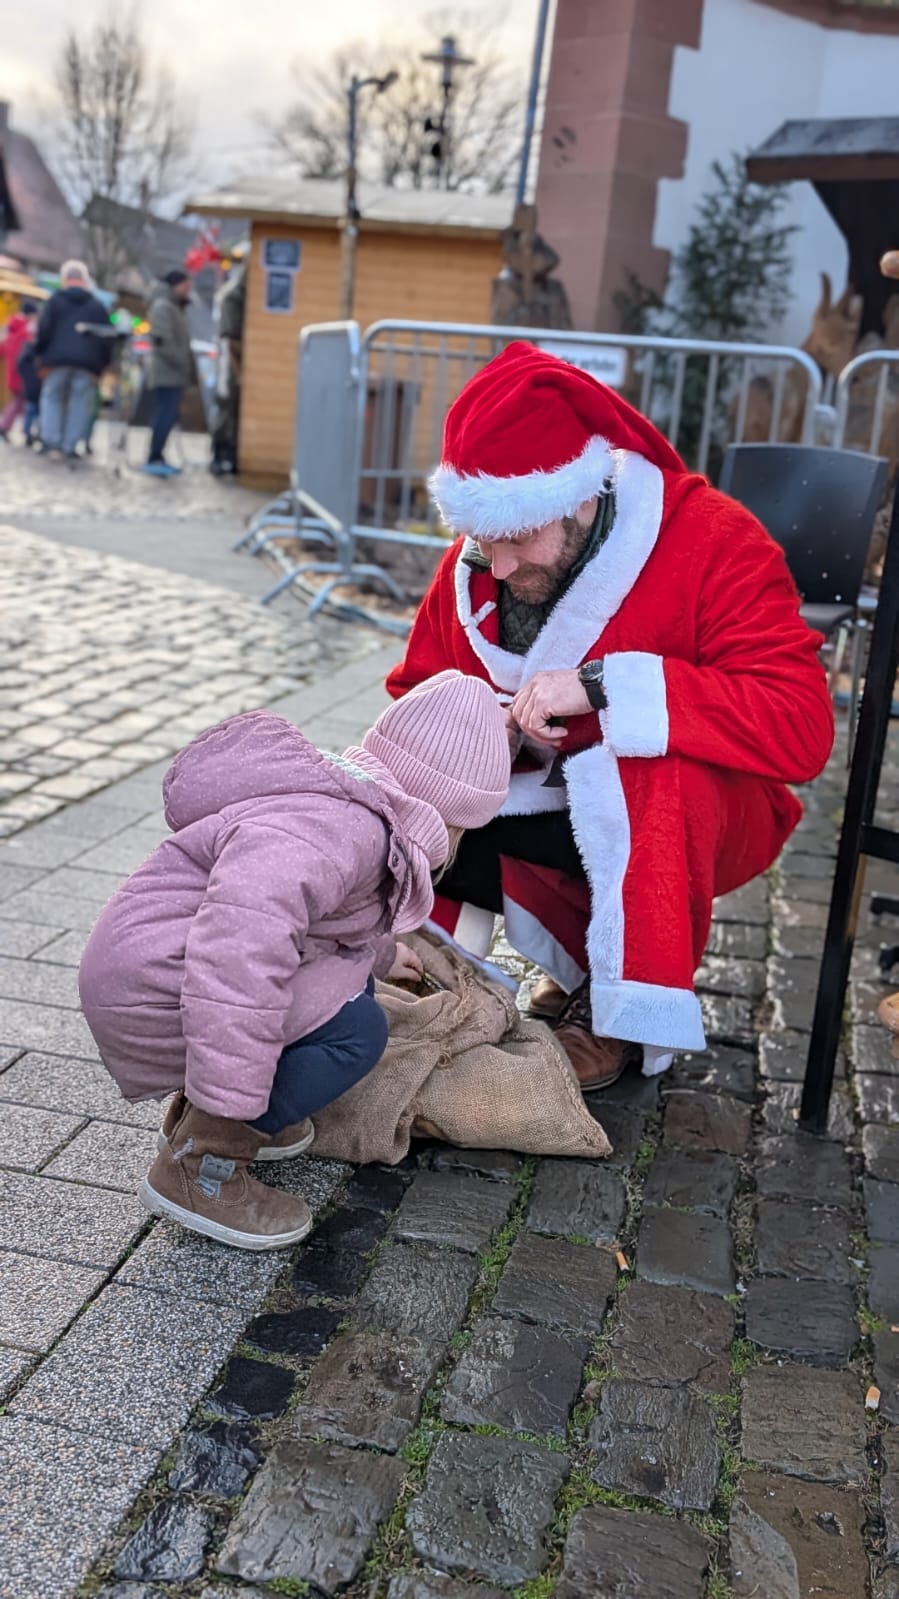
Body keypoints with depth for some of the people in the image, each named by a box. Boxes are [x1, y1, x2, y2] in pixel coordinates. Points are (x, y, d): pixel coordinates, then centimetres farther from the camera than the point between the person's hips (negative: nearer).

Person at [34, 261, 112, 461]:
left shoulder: (55, 300, 7)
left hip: (58, 359, -1)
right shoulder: (98, 306, 14)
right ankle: (70, 446, -2)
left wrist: (40, 354, 7)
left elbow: (44, 330, -2)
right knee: (80, 403, 5)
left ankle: (51, 442, -3)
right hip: (88, 362, 1)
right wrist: (103, 364, 11)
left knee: (51, 398, 10)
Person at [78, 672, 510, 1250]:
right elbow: (248, 918, -41)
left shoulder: (355, 802, 11)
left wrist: (380, 953, 51)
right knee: (355, 1030, -16)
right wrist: (232, 1093, -40)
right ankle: (197, 1166, -7)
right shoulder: (342, 828, -23)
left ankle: (195, 1115, 17)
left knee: (350, 977, 14)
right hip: (154, 987, -10)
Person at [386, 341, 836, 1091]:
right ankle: (579, 961, 4)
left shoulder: (712, 542, -23)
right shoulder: (474, 562, -7)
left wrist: (603, 687, -39)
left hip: (685, 811, -5)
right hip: (543, 804, 6)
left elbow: (800, 725, -32)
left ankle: (628, 1012, -13)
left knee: (644, 773, -37)